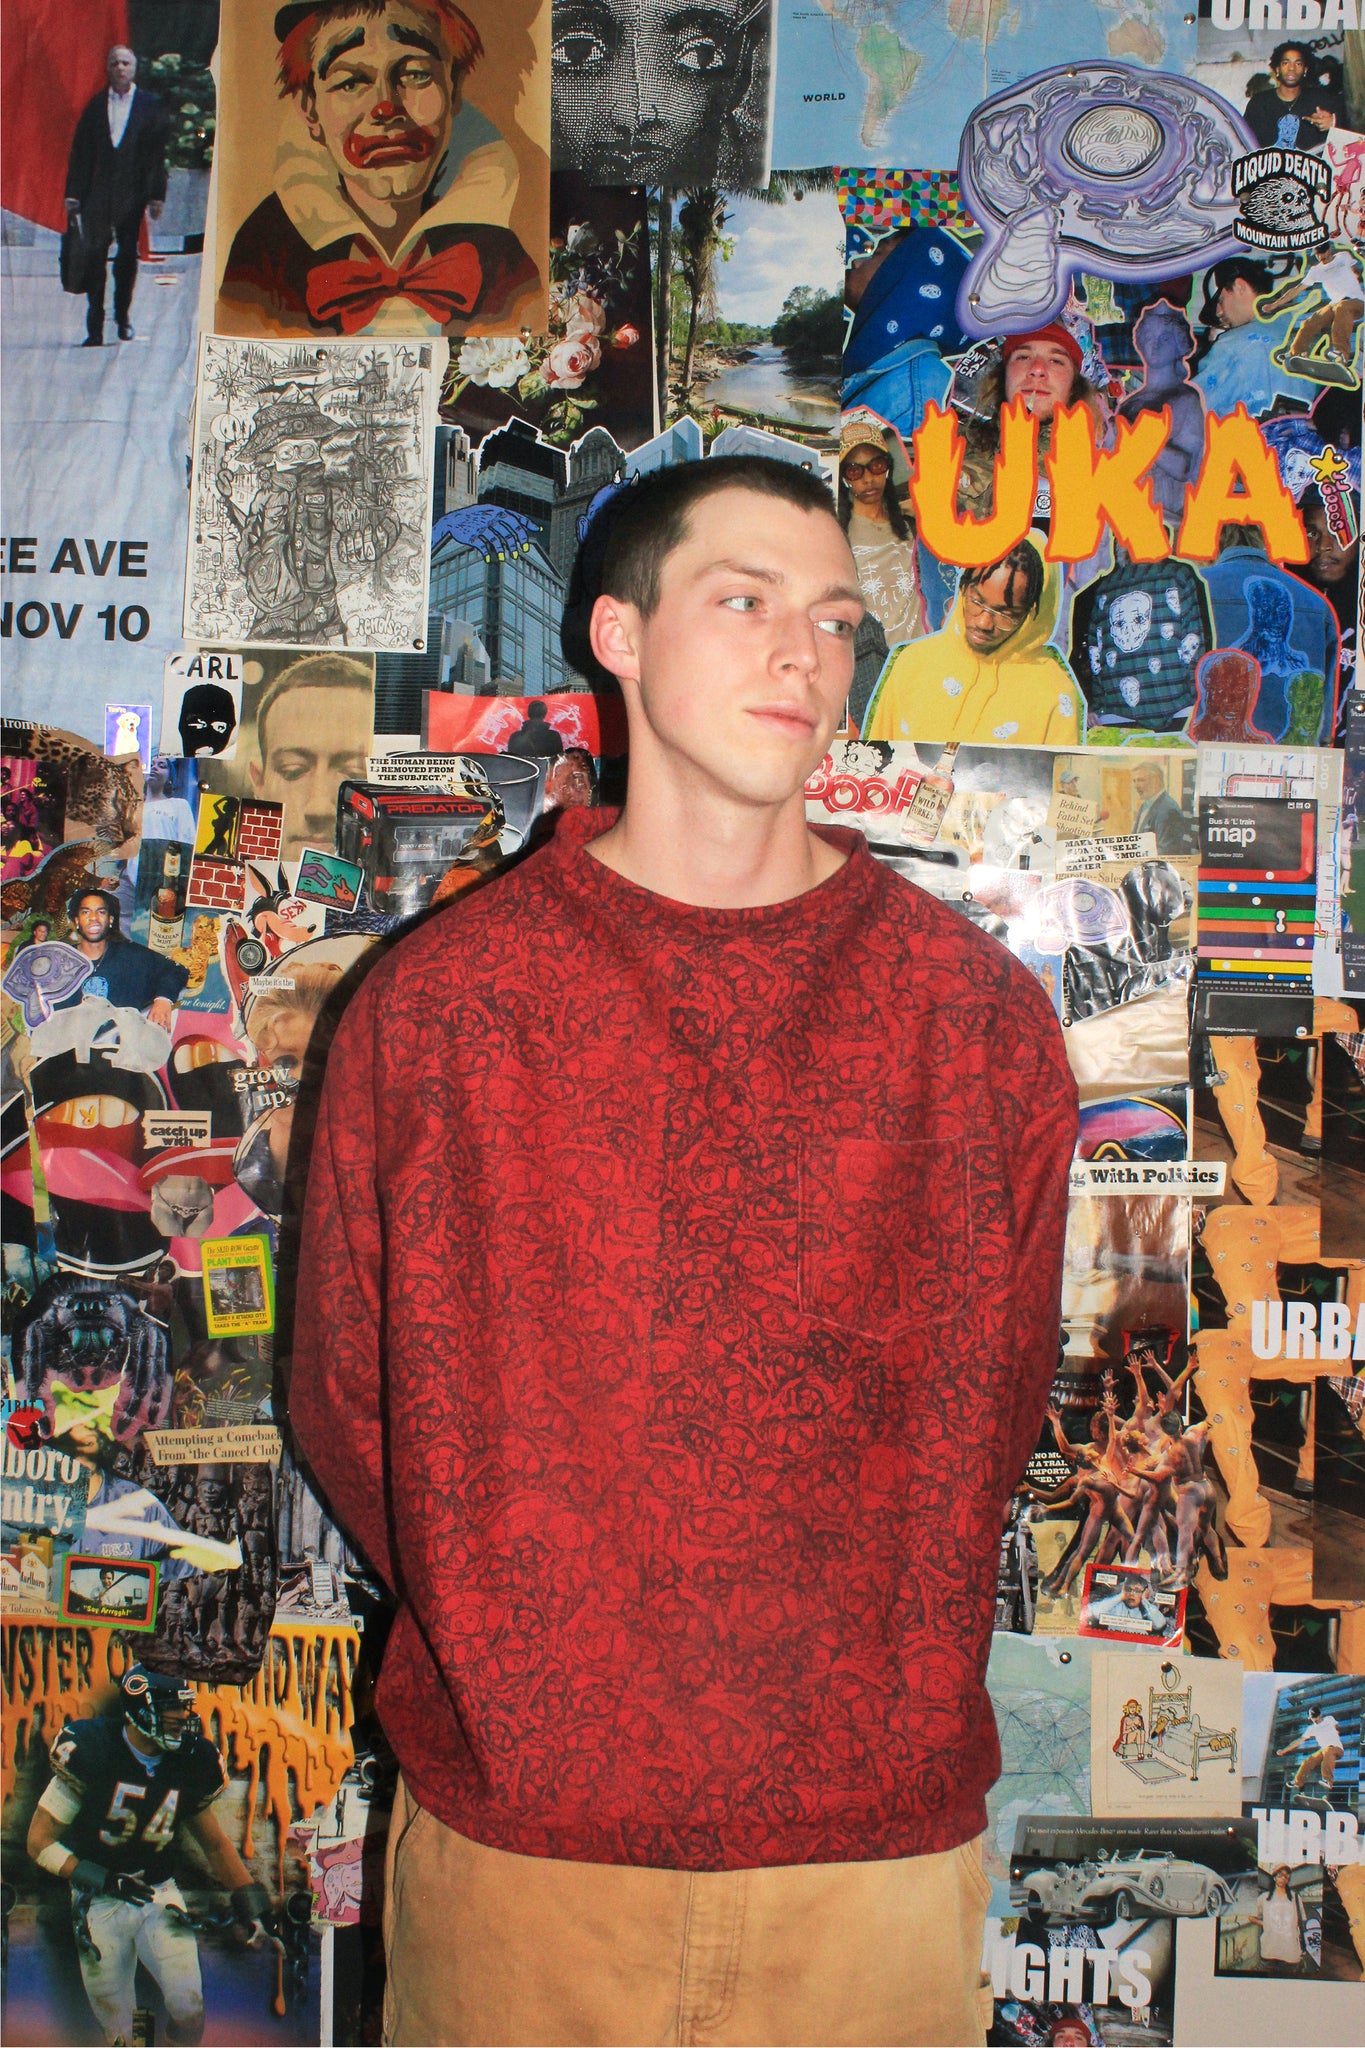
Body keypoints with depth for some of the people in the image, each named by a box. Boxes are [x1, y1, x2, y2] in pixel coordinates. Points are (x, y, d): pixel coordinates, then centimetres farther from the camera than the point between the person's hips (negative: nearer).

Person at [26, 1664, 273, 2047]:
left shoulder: (192, 1761, -6)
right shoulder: (90, 1753, -17)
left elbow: (214, 1843, 10)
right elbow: (40, 1842, -11)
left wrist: (247, 1893, -2)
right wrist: (100, 1879, -22)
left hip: (159, 1896, 2)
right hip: (100, 1904, -2)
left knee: (188, 2009, -16)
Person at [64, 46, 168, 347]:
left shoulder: (150, 105, 5)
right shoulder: (95, 105, 9)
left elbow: (157, 153, 2)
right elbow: (79, 151, 7)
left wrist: (156, 196, -5)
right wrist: (73, 194, 0)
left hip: (132, 195, -1)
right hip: (97, 194, 2)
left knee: (128, 256, 0)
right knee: (94, 257, 0)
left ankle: (123, 315, 18)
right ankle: (95, 328, 3)